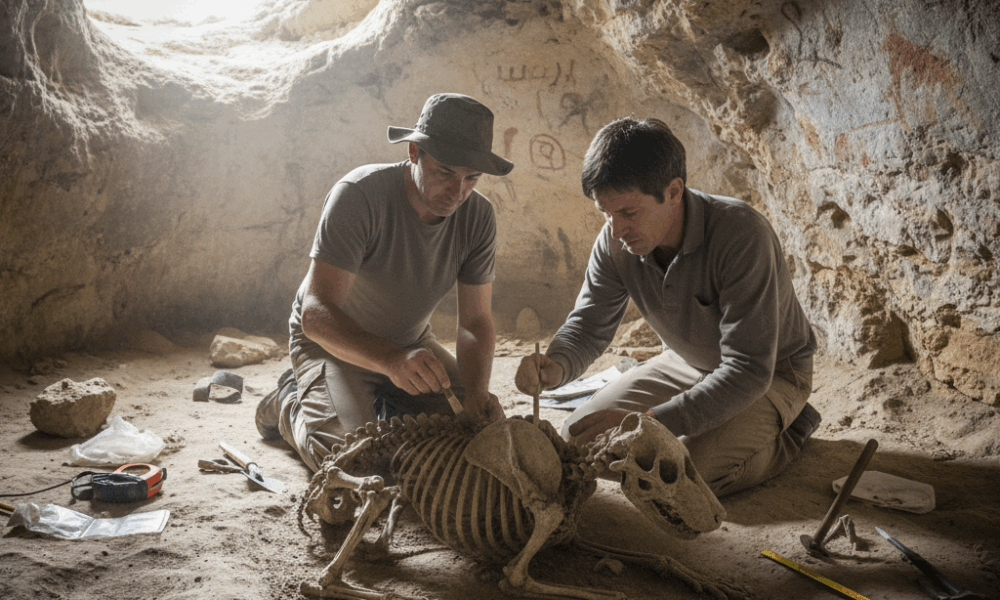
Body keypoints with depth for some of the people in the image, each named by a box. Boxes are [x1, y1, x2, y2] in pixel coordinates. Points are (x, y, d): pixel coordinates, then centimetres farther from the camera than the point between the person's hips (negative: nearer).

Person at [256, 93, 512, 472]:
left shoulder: (478, 217, -15)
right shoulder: (358, 195, -30)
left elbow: (475, 321, -13)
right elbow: (316, 314, -37)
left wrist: (477, 391, -33)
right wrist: (392, 360, -55)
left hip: (410, 342, 5)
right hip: (333, 341, -5)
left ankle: (386, 407, 20)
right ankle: (292, 403, 10)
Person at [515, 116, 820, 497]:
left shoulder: (742, 235, -34)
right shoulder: (616, 241, -16)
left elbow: (749, 370, -35)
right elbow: (588, 324, -5)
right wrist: (556, 366, -30)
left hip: (771, 374, -6)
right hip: (685, 366, 6)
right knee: (574, 440, -3)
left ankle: (785, 430, 1)